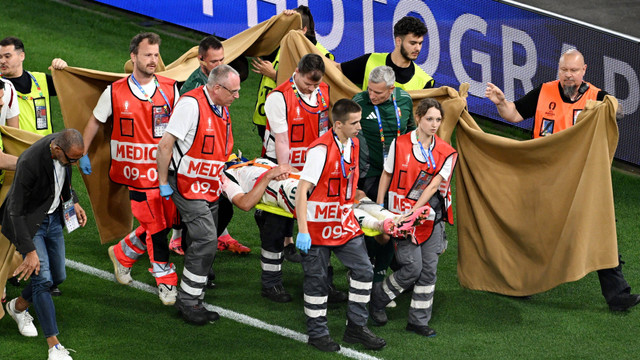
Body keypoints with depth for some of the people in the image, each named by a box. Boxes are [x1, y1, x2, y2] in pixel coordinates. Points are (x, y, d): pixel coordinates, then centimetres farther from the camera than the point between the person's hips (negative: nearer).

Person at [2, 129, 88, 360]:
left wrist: (72, 202, 7)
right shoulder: (29, 163, -34)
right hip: (28, 222, -7)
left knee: (57, 276, 12)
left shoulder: (65, 146, -12)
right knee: (43, 279, -14)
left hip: (53, 217, 7)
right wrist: (29, 251, -27)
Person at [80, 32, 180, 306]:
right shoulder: (115, 93, -3)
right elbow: (95, 122, 11)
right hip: (137, 172, -3)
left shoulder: (170, 89, 3)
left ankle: (123, 254, 30)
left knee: (166, 221, 6)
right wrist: (83, 154, 11)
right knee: (156, 226, -4)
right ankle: (166, 282, 10)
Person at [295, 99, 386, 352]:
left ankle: (356, 327, 15)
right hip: (317, 224, -7)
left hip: (344, 224, 7)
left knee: (363, 270, 4)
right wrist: (302, 231, -24)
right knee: (317, 280, 3)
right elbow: (302, 190, -21)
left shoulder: (353, 145, 4)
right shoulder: (321, 149, -20)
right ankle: (317, 333, 16)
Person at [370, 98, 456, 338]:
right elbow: (386, 175, 4)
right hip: (402, 214, -3)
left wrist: (414, 212, -16)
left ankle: (418, 320, 13)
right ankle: (377, 299, 13)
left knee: (429, 269, 2)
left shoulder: (446, 153, -1)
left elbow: (434, 185, -8)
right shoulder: (400, 144, -4)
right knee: (412, 267, -11)